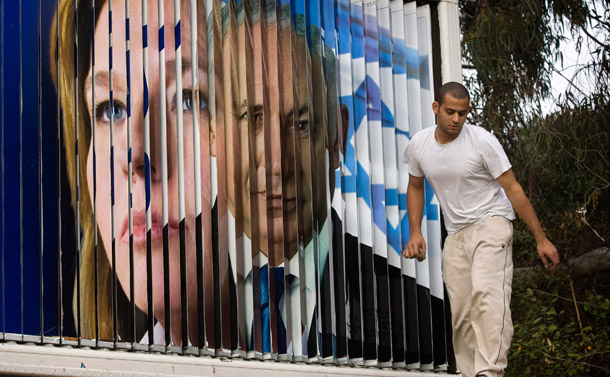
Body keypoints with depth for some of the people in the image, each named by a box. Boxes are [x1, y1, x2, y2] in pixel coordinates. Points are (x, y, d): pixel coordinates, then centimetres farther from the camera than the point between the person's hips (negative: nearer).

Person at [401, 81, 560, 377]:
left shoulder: (482, 141, -12)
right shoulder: (418, 145, 1)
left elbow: (513, 190, -8)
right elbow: (415, 188, 19)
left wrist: (541, 239, -7)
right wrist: (415, 232, 8)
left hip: (491, 222, -5)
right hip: (455, 233, 5)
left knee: (485, 291, -29)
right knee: (461, 314, 2)